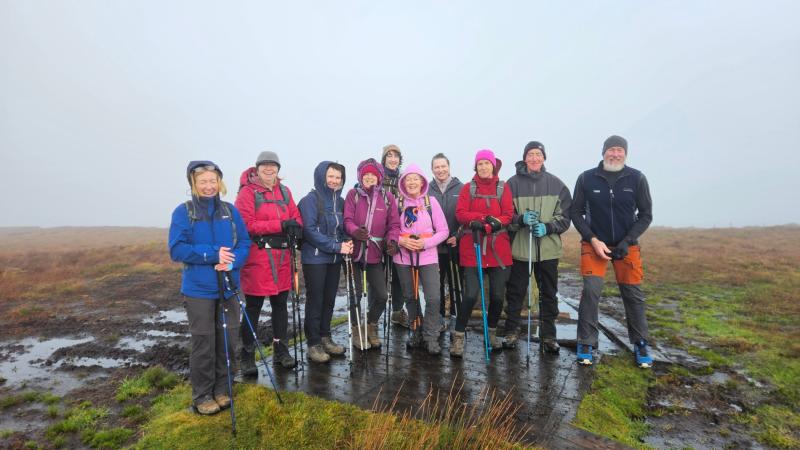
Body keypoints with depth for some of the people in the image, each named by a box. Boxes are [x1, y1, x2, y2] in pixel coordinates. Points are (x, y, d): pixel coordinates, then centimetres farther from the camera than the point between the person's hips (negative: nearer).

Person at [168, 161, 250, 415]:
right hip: (198, 289, -3)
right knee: (204, 342, 4)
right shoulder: (183, 212, -4)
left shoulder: (230, 211, 4)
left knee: (228, 340, 10)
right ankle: (201, 396, 21)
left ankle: (221, 390, 28)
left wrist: (232, 262, -17)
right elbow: (177, 249, -9)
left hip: (228, 287, 3)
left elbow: (244, 242, 3)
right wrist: (213, 254, -19)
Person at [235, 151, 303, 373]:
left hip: (282, 256, 6)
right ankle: (247, 355, 19)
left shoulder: (284, 191, 12)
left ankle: (280, 350, 29)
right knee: (253, 307, 4)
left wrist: (296, 226, -14)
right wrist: (280, 225, -21)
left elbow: (296, 216, 10)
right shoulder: (247, 192, -5)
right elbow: (247, 225, -15)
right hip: (257, 257, -5)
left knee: (280, 304, 14)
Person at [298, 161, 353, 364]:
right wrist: (336, 246, -18)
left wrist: (346, 244, -7)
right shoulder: (311, 199, -11)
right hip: (315, 259, -6)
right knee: (315, 301, 2)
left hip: (334, 259, 6)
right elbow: (310, 230, -18)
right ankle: (313, 344, 14)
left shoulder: (339, 200, 9)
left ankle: (325, 338, 28)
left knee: (329, 299, 13)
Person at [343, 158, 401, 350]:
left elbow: (394, 224, 3)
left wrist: (392, 240, -15)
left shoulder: (387, 197, 5)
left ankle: (371, 325, 32)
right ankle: (356, 330, 27)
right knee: (356, 293, 3)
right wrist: (355, 231, -29)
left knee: (381, 295, 4)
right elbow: (347, 220, -8)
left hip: (375, 253, 2)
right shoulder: (353, 194, 1)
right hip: (354, 251, -2)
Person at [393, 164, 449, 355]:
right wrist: (401, 240, -13)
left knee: (433, 298, -8)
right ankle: (416, 333, 30)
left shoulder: (431, 202, 0)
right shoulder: (397, 203, 2)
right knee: (410, 297, 12)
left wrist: (426, 243, -13)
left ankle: (431, 337, 9)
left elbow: (443, 231, 0)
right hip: (403, 257, 2)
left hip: (428, 257, -1)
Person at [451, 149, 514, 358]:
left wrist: (495, 223, -19)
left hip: (498, 249, 2)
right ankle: (458, 337, 7)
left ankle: (492, 332, 30)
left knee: (498, 295, 6)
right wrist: (482, 218, -18)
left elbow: (508, 214, 0)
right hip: (472, 248, -2)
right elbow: (460, 213, -4)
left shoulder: (503, 188, 9)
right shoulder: (468, 188, 7)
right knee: (470, 295, -8)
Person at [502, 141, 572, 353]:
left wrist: (547, 228, -12)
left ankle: (548, 336, 25)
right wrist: (521, 219, -19)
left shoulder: (556, 184, 4)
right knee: (515, 293, 8)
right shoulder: (513, 183, 0)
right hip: (519, 248, -1)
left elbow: (565, 216, 5)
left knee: (549, 294, 11)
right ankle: (511, 332, 23)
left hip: (548, 248, 2)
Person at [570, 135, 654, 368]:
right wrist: (593, 240, -11)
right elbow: (576, 212, -1)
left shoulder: (637, 178, -4)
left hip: (627, 245, 2)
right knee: (591, 290, -12)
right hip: (594, 243, -1)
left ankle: (641, 344, 26)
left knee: (633, 294, 7)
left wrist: (627, 241, -12)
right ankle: (586, 344, 2)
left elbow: (645, 214, 0)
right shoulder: (586, 178, -6)